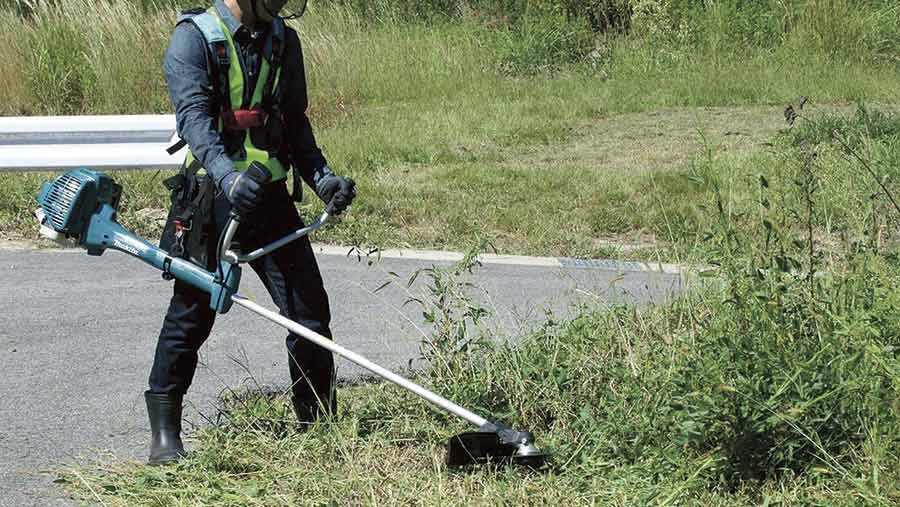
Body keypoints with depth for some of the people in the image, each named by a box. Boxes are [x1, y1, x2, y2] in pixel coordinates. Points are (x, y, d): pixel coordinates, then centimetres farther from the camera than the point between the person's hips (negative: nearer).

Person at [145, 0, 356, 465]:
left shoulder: (284, 41, 11)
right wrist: (228, 174, -39)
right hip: (210, 198, -5)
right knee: (192, 312, 0)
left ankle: (320, 425, 16)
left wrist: (322, 178, 4)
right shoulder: (194, 37, -8)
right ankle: (165, 434, 12)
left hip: (271, 196, 5)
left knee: (309, 310, 2)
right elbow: (194, 115, -23)